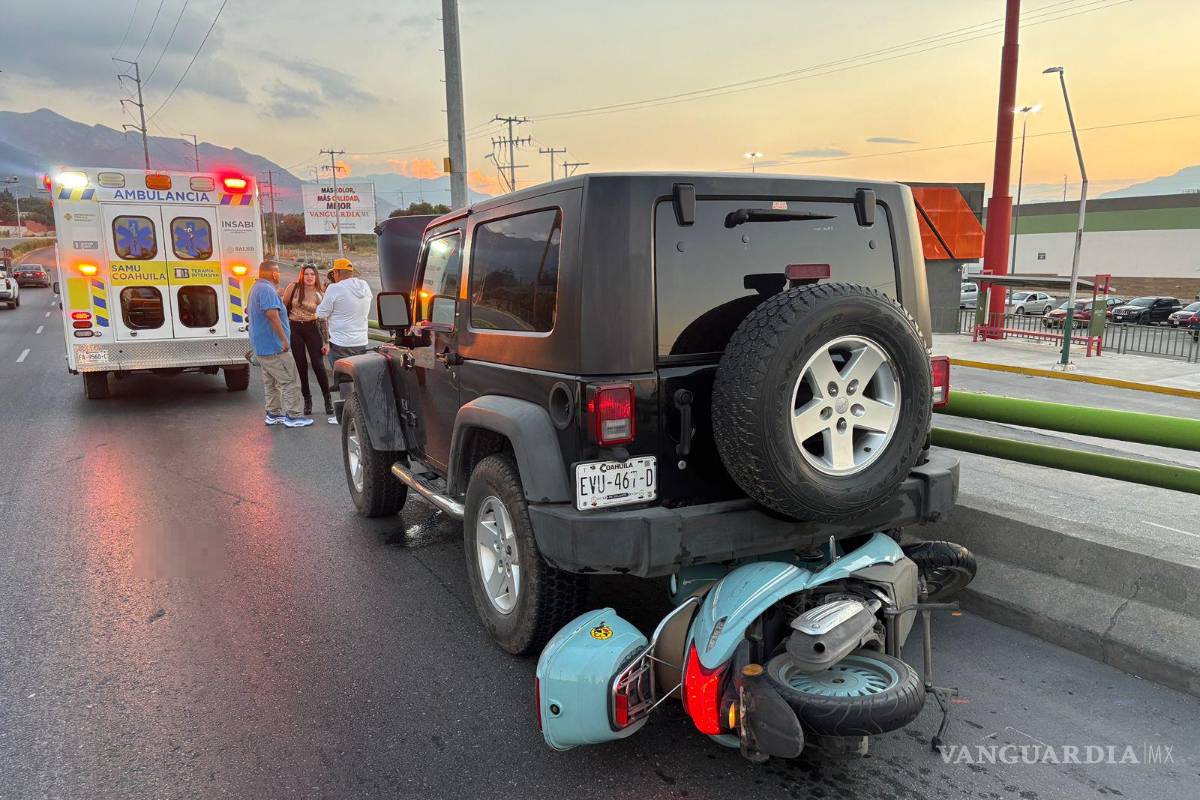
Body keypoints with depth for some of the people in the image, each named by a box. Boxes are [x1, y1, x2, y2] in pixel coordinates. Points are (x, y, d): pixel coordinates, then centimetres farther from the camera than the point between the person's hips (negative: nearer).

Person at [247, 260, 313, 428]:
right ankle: (292, 416, -5)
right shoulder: (268, 290, -18)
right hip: (273, 346, -11)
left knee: (270, 382, 16)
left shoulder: (256, 288, 17)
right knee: (290, 381, -6)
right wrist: (283, 338, -24)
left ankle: (273, 414, 21)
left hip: (261, 346, 11)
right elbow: (272, 314, -27)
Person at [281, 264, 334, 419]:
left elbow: (323, 319, 1)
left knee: (318, 365, -7)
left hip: (312, 329, -1)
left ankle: (328, 400, 4)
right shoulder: (293, 287, -1)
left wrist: (326, 341, -2)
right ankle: (307, 399, 18)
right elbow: (283, 306, 6)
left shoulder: (320, 295, 0)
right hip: (295, 329, 1)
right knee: (302, 366, 6)